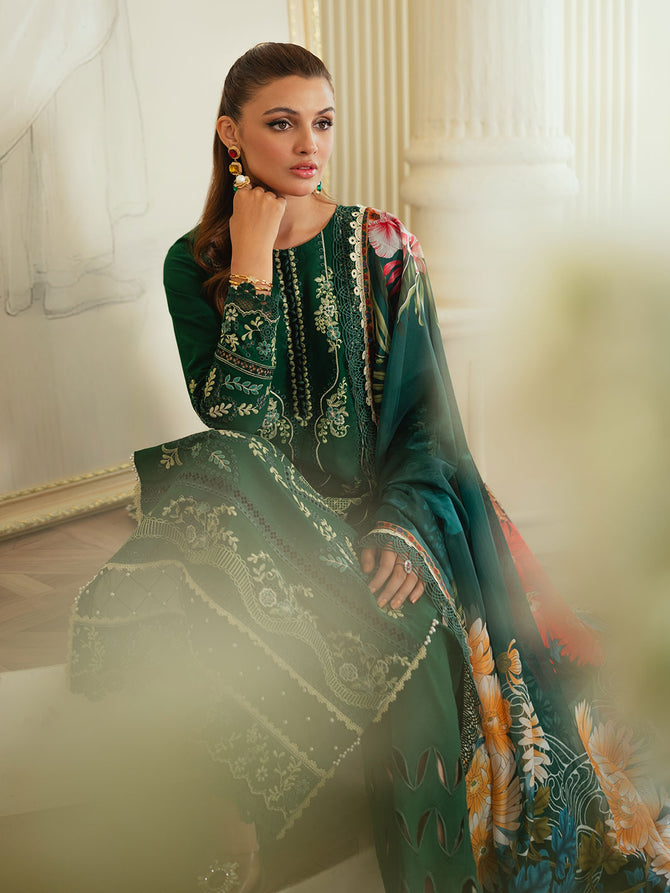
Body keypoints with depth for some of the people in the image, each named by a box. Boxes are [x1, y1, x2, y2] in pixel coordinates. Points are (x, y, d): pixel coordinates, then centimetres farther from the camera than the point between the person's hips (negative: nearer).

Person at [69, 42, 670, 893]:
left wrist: (402, 519, -19)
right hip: (267, 509, 0)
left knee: (415, 625, -31)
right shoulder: (194, 264, 3)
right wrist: (253, 264, -14)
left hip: (383, 501, 0)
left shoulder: (382, 247, 1)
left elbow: (426, 408, -1)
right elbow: (230, 416, -11)